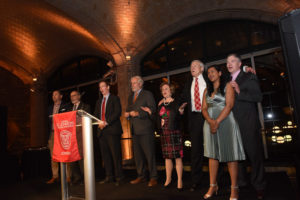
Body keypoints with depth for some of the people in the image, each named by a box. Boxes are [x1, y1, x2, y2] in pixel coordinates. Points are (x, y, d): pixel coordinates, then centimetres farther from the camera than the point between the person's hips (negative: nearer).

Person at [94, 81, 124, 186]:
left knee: (115, 154, -5)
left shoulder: (114, 98, 3)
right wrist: (99, 123, -1)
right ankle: (109, 176, 16)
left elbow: (117, 112, -9)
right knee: (105, 155, 7)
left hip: (112, 130, -6)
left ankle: (118, 177, 3)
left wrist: (106, 122, -16)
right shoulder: (99, 101, 23)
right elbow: (96, 114, 19)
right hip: (102, 131, 6)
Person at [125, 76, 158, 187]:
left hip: (145, 129, -7)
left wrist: (138, 113, -18)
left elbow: (152, 110, -10)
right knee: (137, 155, 12)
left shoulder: (147, 94, 0)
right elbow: (128, 110, 25)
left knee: (149, 154, -3)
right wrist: (127, 114, 2)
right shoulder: (131, 97, 21)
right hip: (134, 130, 7)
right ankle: (141, 176, 24)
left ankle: (153, 178, 8)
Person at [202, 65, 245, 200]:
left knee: (230, 154, -3)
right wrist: (210, 121, -12)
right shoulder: (207, 90, 17)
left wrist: (217, 121, -18)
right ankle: (213, 186, 11)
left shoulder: (227, 86, 3)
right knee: (212, 154, 5)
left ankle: (234, 188, 5)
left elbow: (229, 105, -9)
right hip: (210, 123, 5)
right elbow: (204, 108, 7)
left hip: (226, 122, -4)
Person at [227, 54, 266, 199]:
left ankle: (259, 186, 17)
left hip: (248, 123, -5)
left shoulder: (249, 77, 0)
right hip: (233, 123, 6)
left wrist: (240, 92, -22)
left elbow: (258, 97, -12)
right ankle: (241, 182, 26)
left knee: (254, 153, 3)